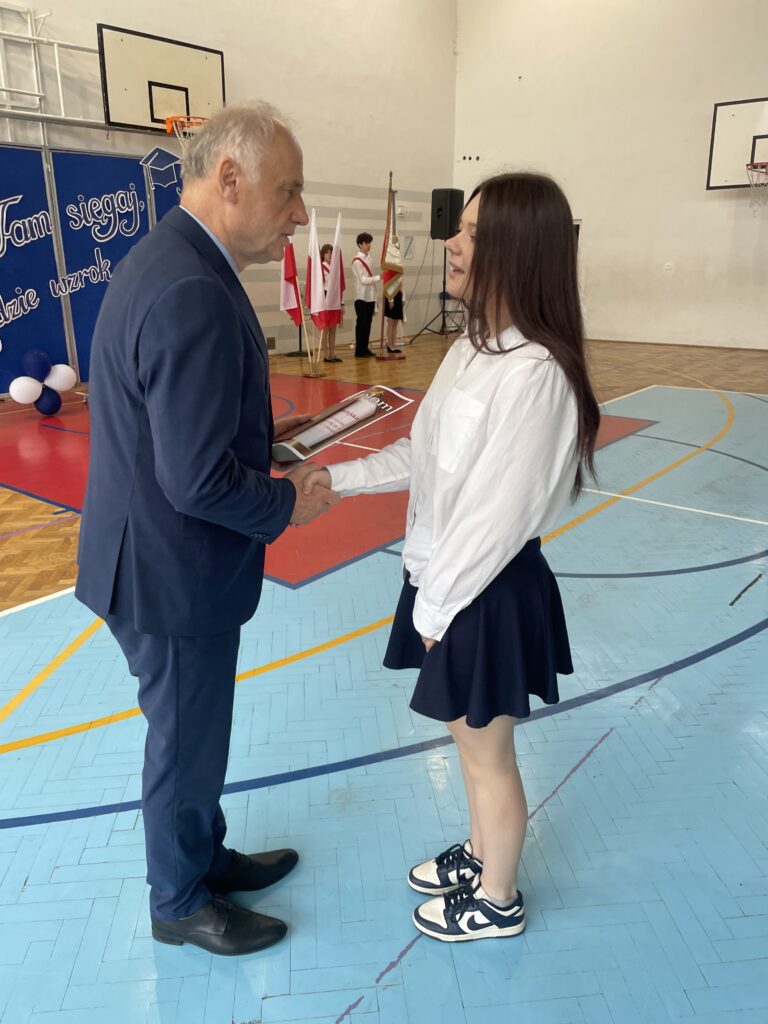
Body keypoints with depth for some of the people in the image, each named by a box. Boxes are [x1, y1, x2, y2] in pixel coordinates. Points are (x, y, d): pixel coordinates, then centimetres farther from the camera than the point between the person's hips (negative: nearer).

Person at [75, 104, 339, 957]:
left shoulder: (172, 259, 6)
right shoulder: (192, 293, -28)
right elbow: (200, 480, -29)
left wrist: (268, 437, 8)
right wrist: (288, 504, -13)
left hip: (168, 557, 10)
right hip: (173, 572, -10)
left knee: (195, 731, 25)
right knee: (185, 742, 13)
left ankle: (205, 855, 49)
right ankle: (180, 902, 39)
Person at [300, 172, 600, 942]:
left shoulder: (533, 373, -26)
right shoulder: (473, 349, 2)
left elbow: (499, 513, -23)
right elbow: (424, 454, 10)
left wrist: (437, 605, -14)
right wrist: (342, 477, 7)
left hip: (490, 593, -8)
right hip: (451, 576, 8)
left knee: (486, 753, 13)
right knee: (470, 741, 26)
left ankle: (497, 901, 40)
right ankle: (478, 853, 51)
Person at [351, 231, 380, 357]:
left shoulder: (368, 259, 13)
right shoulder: (357, 260, -9)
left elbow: (369, 278, 13)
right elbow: (363, 280, -15)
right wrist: (379, 277, -23)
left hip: (370, 297, 7)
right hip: (361, 297, -7)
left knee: (368, 323, 9)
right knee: (361, 324, -3)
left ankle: (365, 348, 17)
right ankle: (359, 351, 2)